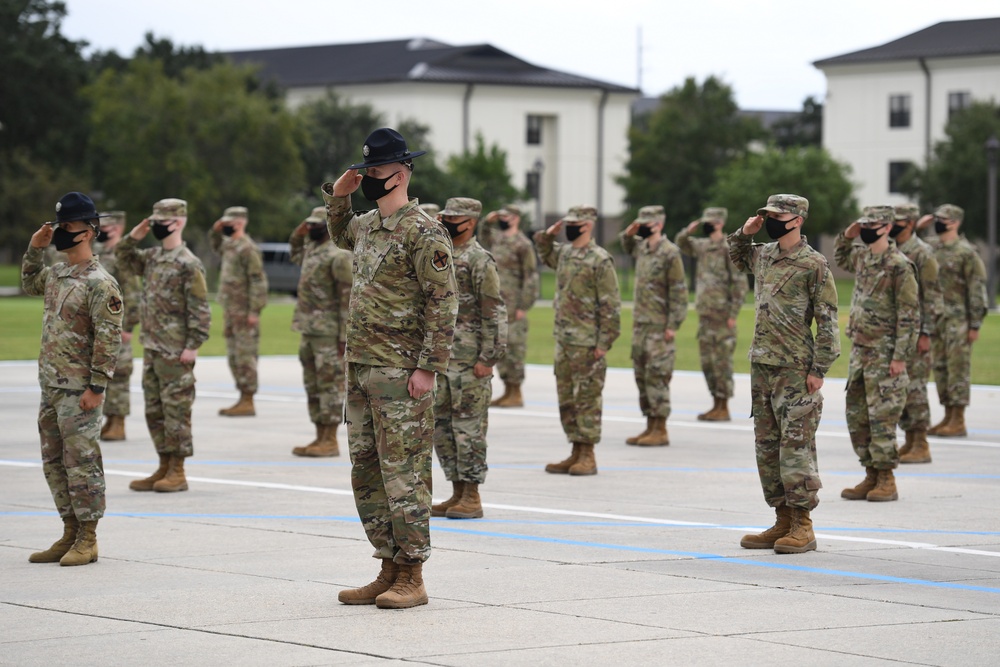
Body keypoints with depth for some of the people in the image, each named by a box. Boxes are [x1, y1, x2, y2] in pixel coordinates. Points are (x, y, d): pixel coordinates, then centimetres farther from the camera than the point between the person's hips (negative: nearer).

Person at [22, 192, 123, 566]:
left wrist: (96, 388, -19)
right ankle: (70, 535, 20)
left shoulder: (99, 283, -15)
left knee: (81, 463, -5)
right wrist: (35, 249, 17)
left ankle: (87, 540, 2)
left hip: (79, 391, -9)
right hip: (50, 386, 9)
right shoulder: (56, 274, 11)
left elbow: (109, 339, -17)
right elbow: (29, 284, 34)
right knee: (54, 463, 12)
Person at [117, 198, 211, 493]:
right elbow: (125, 259, 26)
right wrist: (133, 237, 8)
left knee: (176, 409, -3)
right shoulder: (153, 257, 10)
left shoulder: (188, 264, -13)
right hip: (152, 346, 9)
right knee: (154, 409, 12)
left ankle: (177, 473, 2)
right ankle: (164, 467, 19)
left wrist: (193, 346, -18)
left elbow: (200, 309, -15)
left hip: (175, 350, -9)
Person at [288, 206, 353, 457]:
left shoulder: (339, 256, -14)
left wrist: (344, 336, -19)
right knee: (313, 386, 11)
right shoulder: (312, 248, 14)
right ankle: (320, 438, 16)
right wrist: (298, 234, 18)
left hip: (328, 332, -9)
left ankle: (331, 441, -3)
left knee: (330, 384, -5)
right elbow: (296, 255, 39)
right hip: (309, 330, 9)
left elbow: (348, 298, -16)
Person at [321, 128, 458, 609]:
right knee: (366, 473, 10)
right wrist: (337, 197, 20)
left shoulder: (423, 233, -12)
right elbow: (341, 236, 39)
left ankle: (411, 579, -2)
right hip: (360, 369, 9)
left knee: (402, 474, -7)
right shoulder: (368, 226, 14)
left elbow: (444, 303, -15)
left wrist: (428, 368, -19)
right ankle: (389, 571, 17)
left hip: (400, 374, -9)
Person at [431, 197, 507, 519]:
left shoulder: (480, 261, -10)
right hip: (441, 357, 9)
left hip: (469, 360, -9)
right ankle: (457, 494, 17)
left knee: (468, 426, -5)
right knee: (441, 426, 10)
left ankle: (472, 499, 0)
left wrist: (488, 358, -18)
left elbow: (494, 313, -14)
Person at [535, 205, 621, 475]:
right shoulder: (564, 253, 12)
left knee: (587, 398, -3)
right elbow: (546, 253, 37)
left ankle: (588, 457, 1)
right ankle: (576, 453, 17)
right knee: (566, 398, 10)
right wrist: (546, 235, 15)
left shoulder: (600, 260, -12)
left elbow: (610, 305, -13)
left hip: (587, 343, -8)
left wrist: (604, 343, -16)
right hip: (564, 339, 8)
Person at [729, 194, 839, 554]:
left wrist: (819, 370, -15)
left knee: (796, 445, -7)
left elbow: (827, 322, -10)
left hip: (795, 370, -8)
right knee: (767, 444, 9)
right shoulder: (763, 256, 12)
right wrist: (744, 234, 15)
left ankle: (802, 527, -3)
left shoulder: (814, 265, -9)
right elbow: (737, 257, 36)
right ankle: (782, 521, 16)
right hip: (761, 365, 8)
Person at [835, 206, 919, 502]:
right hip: (859, 349, 8)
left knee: (881, 416, -7)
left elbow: (909, 315, -14)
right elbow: (841, 259, 34)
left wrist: (901, 356, -17)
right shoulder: (861, 256, 10)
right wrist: (846, 237, 13)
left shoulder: (899, 266, -13)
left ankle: (886, 480, -1)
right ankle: (871, 475, 16)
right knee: (856, 416, 9)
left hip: (884, 353, -8)